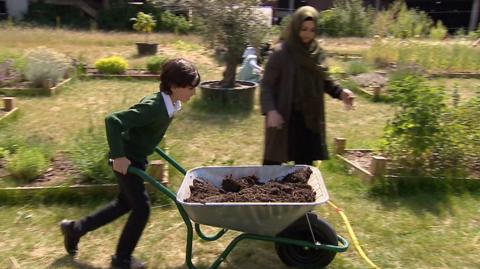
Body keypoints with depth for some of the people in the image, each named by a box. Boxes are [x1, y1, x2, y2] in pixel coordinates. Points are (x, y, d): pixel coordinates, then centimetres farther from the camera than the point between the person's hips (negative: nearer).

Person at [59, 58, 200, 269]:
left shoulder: (172, 104, -3)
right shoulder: (153, 108, -31)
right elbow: (112, 121, -35)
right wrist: (118, 156, -33)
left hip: (137, 157, 10)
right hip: (126, 160, -10)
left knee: (125, 203, 21)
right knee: (141, 207, -2)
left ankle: (75, 228, 37)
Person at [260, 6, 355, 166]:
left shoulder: (317, 52, 5)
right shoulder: (281, 52, -11)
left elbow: (323, 81, 16)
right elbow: (266, 84, -10)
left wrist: (340, 92, -2)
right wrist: (271, 111, -22)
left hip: (310, 118, 5)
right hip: (284, 117, -5)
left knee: (305, 163, 13)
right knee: (274, 161, 5)